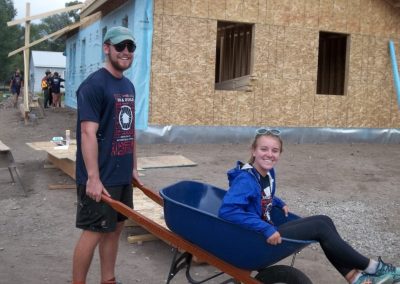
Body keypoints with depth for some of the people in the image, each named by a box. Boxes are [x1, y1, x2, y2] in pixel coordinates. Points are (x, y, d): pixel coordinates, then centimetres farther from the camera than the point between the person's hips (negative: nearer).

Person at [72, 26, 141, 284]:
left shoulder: (129, 86, 11)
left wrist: (134, 168, 17)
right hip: (101, 177, -8)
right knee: (94, 232, 0)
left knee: (115, 227, 15)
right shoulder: (93, 85, -14)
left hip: (122, 175, 8)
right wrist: (93, 177, -23)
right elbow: (88, 133, -20)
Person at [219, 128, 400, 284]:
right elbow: (227, 211, -38)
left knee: (323, 221, 1)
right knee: (319, 227, -12)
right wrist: (266, 229, -37)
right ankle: (371, 267, 3)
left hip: (268, 233, 9)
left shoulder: (268, 173, 5)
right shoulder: (245, 180, -24)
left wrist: (280, 203, 10)